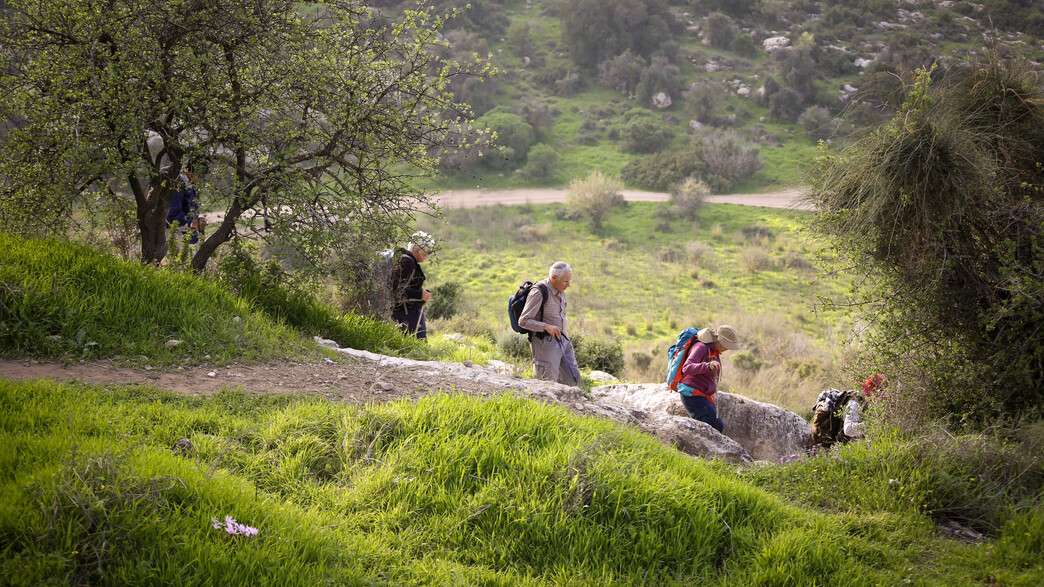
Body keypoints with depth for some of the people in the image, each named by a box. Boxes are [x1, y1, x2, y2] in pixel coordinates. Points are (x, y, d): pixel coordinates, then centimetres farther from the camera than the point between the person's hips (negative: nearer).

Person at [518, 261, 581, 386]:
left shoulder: (560, 291, 10)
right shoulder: (539, 292, -16)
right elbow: (523, 321, -18)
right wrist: (546, 327, -30)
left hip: (562, 339, 8)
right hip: (545, 342, -8)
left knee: (573, 380, 6)